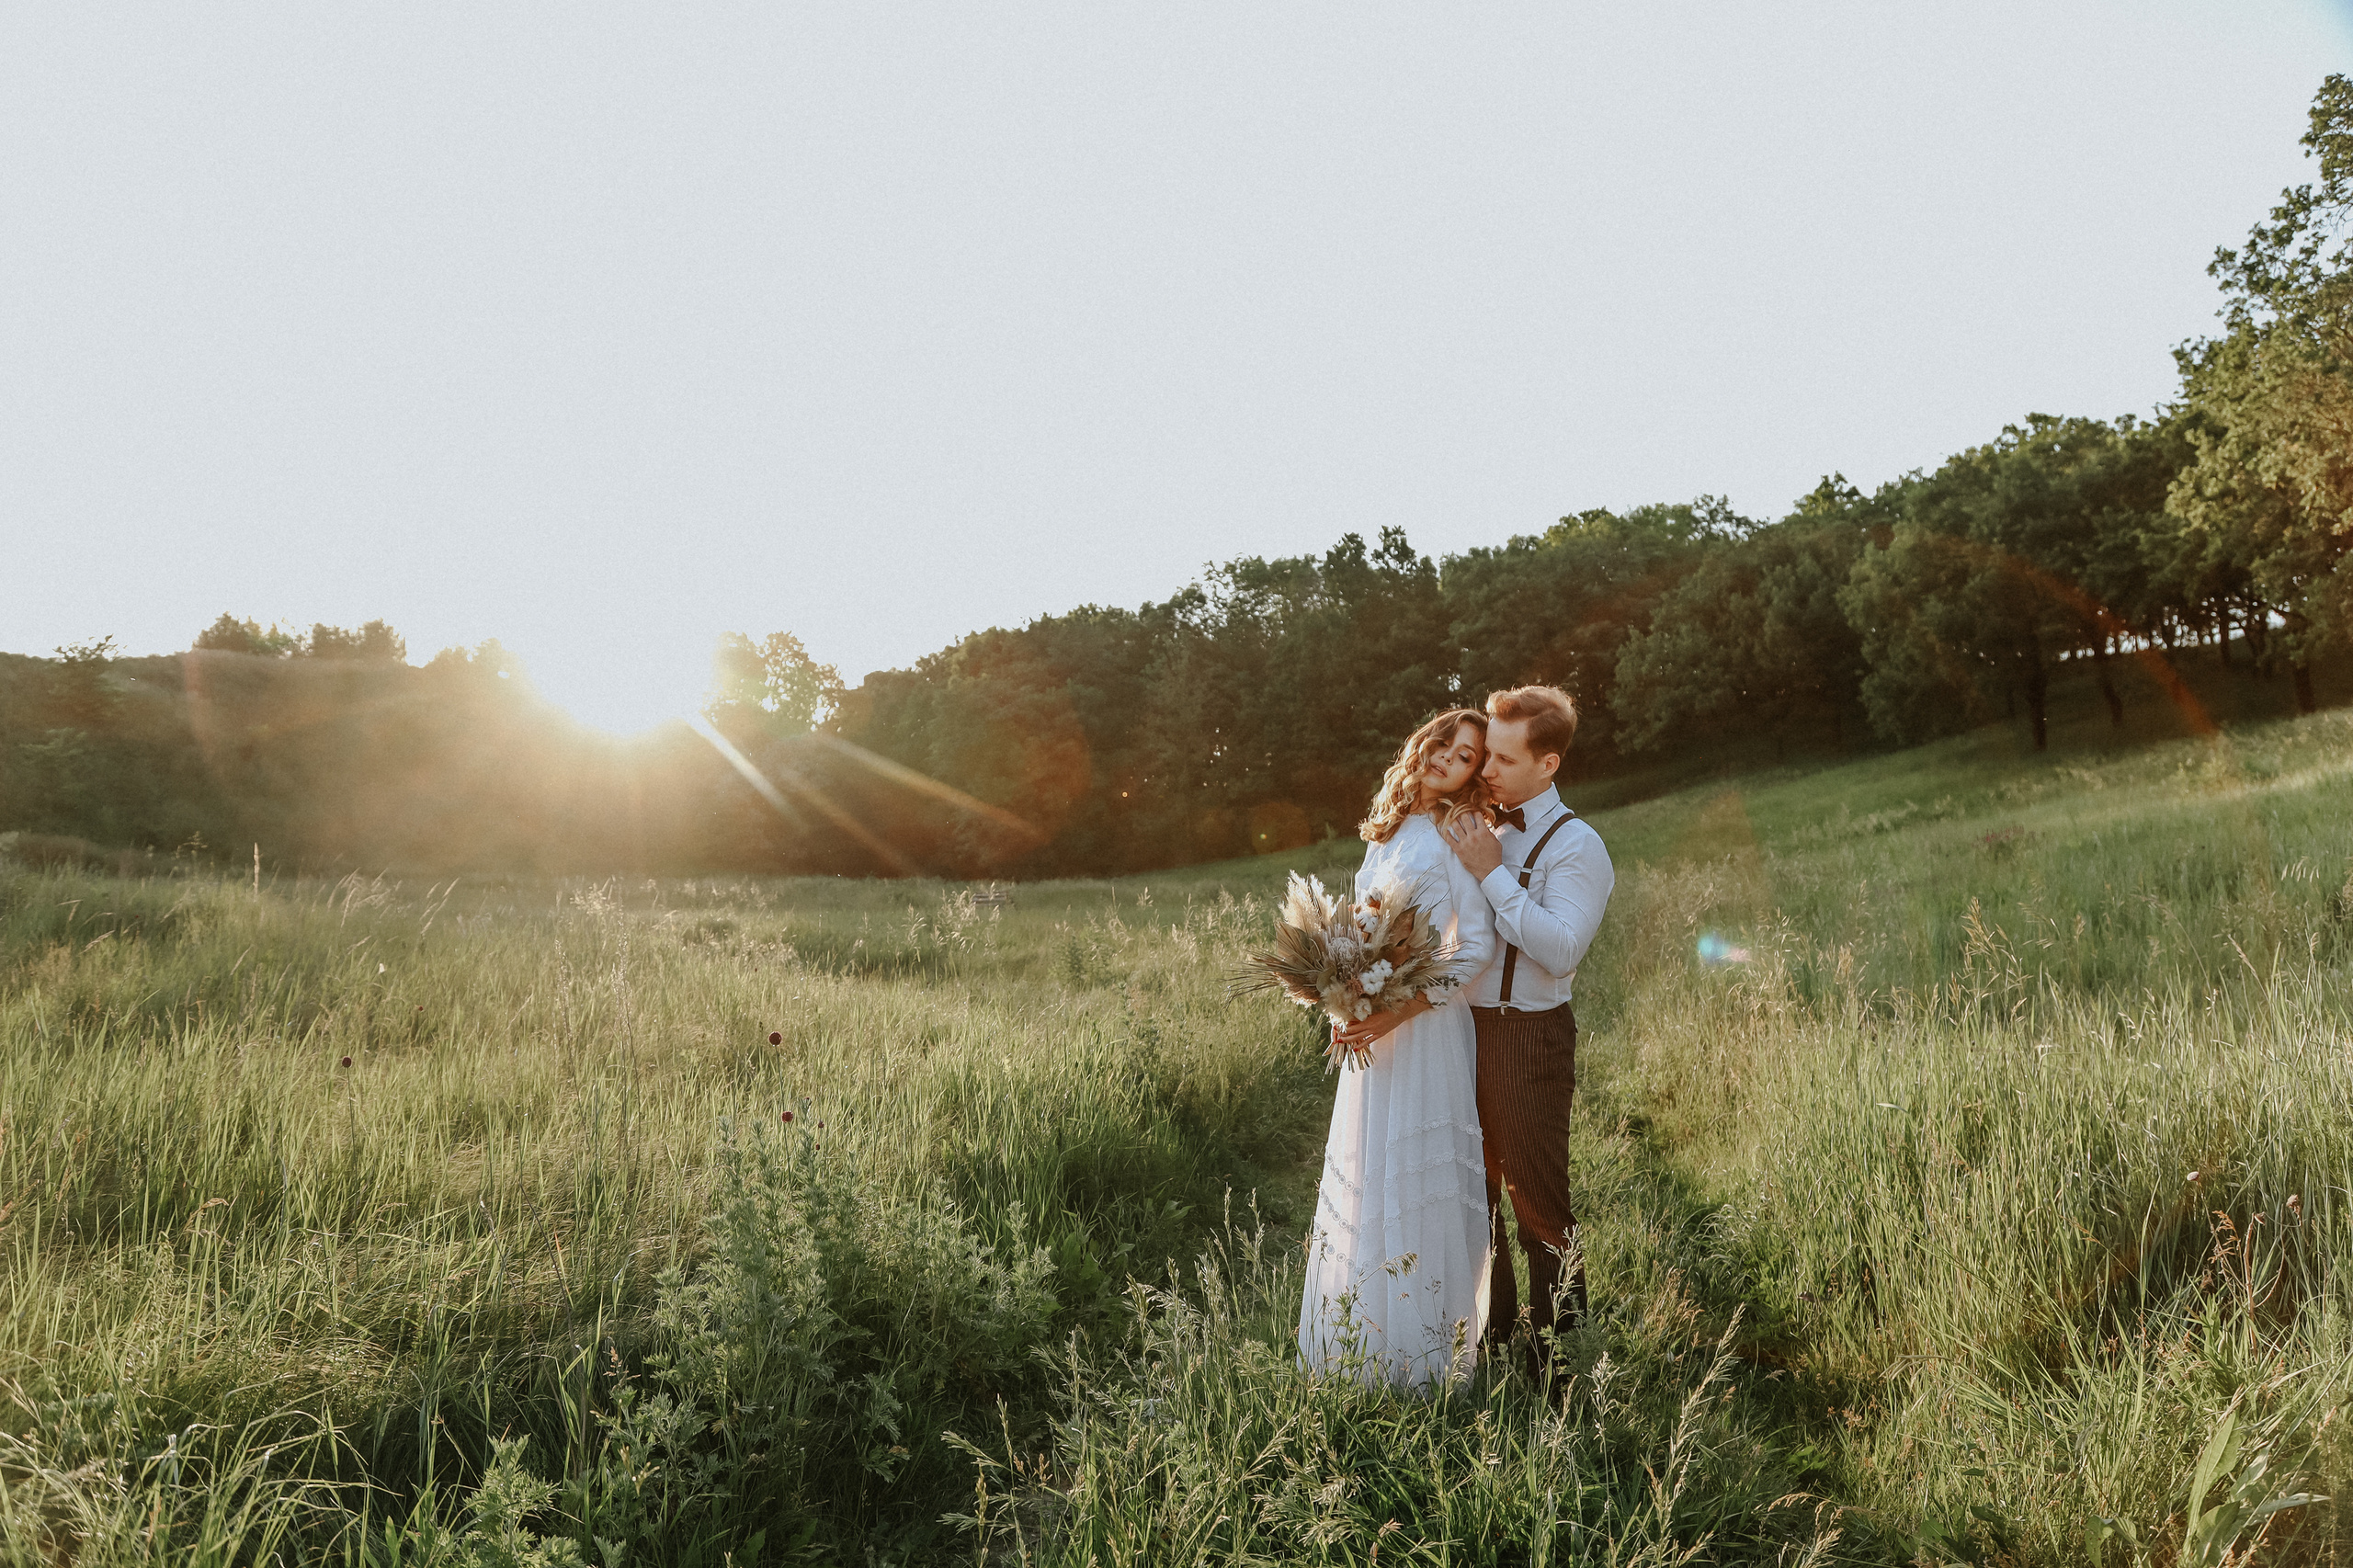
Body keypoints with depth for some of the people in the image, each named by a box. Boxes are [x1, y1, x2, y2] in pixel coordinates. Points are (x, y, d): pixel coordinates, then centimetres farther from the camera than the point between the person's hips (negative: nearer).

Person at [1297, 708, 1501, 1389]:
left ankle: (1422, 1353, 16)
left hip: (1426, 1030, -7)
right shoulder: (1390, 829, 12)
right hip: (1372, 1029, 7)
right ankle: (1366, 1340, 30)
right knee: (1365, 1179, 14)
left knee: (1416, 1183, 0)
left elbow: (1478, 945, -15)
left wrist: (1399, 1012, -21)